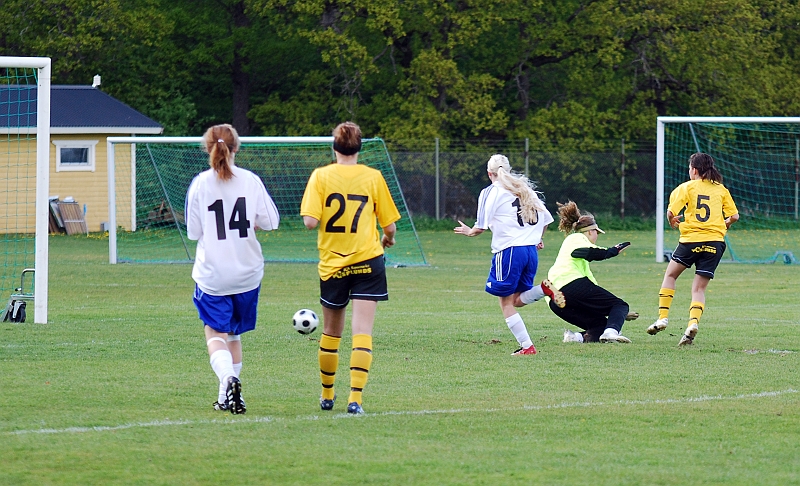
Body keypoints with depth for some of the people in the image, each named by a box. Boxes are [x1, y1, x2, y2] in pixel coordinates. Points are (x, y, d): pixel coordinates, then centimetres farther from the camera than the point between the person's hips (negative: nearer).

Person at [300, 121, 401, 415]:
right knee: (362, 331, -5)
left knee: (331, 332, 16)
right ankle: (355, 397, -18)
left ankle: (327, 395, 28)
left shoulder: (321, 176, -5)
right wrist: (388, 238, 22)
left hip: (332, 264, 1)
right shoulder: (373, 178, -3)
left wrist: (319, 219, 9)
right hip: (368, 262, -1)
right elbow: (390, 226, 0)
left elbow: (310, 221, -13)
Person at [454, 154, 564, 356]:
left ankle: (527, 346, -5)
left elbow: (481, 227, -3)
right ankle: (544, 289, -13)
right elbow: (546, 219, 22)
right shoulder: (526, 190, 19)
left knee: (506, 303, 3)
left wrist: (469, 232, 20)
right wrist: (537, 238, 40)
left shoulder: (491, 192, 0)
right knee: (517, 300, 15)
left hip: (508, 250, -6)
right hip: (531, 249, 6)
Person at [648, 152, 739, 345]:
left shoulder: (687, 187, 1)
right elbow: (734, 216, 7)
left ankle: (663, 317, 9)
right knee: (699, 288, 6)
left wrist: (673, 222, 13)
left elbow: (671, 212, -9)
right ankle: (693, 322, -17)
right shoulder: (721, 189, 10)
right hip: (715, 241, 3)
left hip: (691, 239, -3)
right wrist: (724, 225, 27)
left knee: (670, 275, 19)